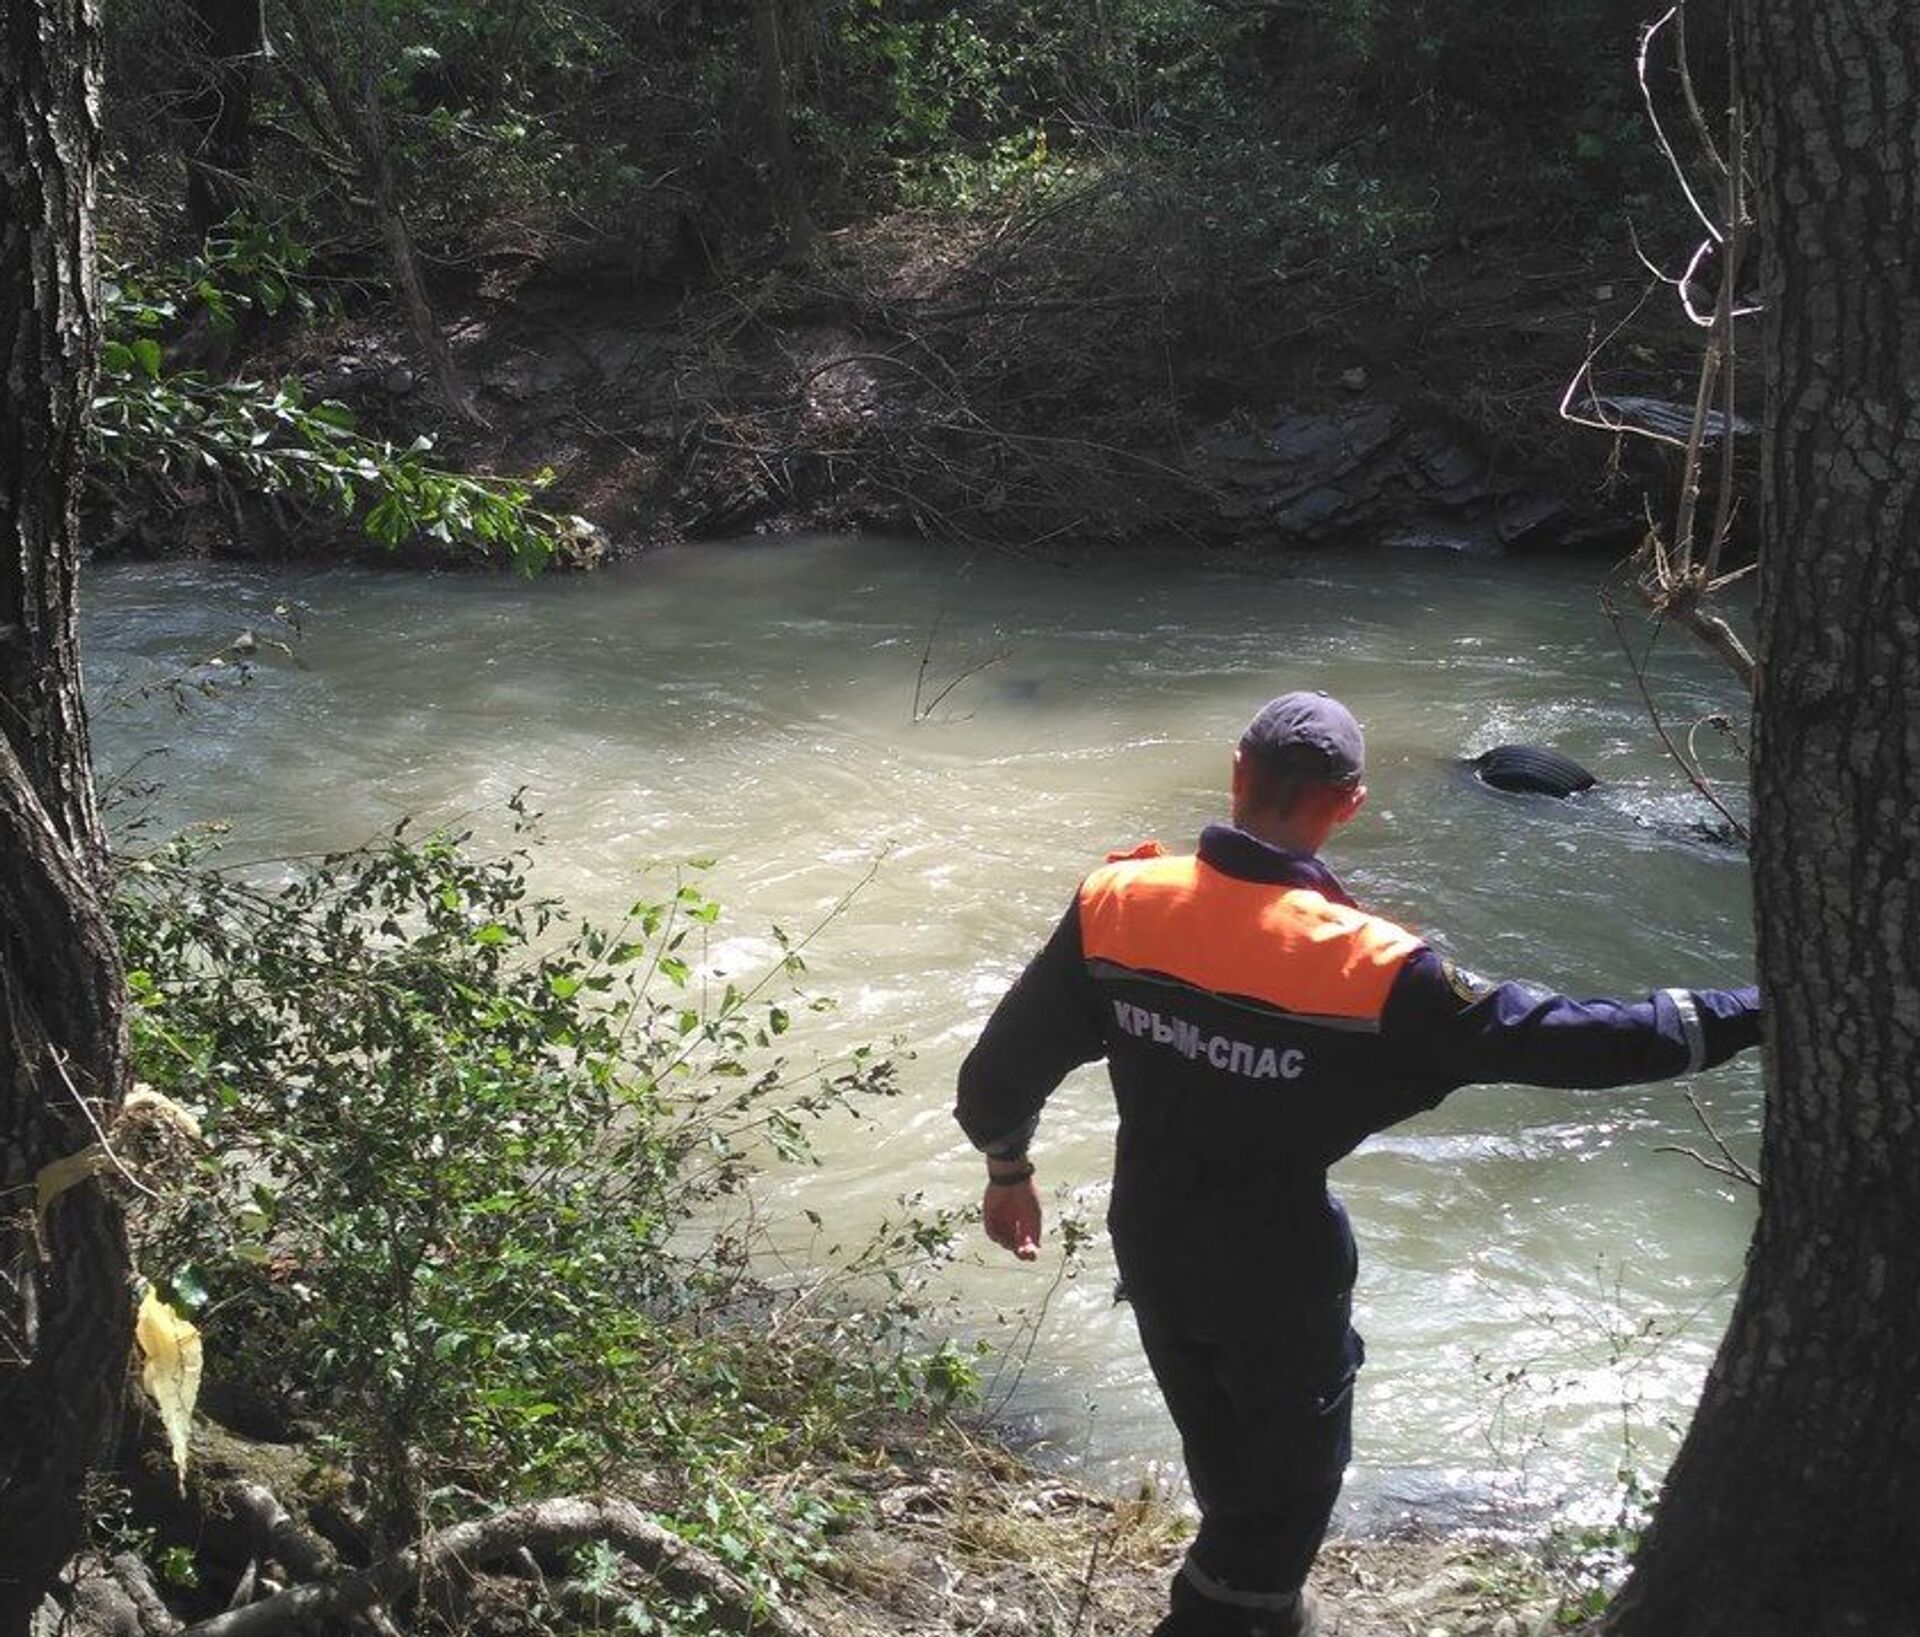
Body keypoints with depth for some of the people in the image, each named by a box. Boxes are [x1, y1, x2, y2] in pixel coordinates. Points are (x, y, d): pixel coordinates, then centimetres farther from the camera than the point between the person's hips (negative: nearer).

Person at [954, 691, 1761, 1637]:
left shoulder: (1115, 905, -17)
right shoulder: (1367, 970, -28)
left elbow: (1003, 1065, -8)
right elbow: (1555, 1037, -24)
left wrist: (1007, 1169, 13)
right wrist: (1749, 1017, -17)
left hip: (1149, 1241, 5)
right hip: (1278, 1274, -5)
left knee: (1223, 1456, 28)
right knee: (1292, 1478, 20)